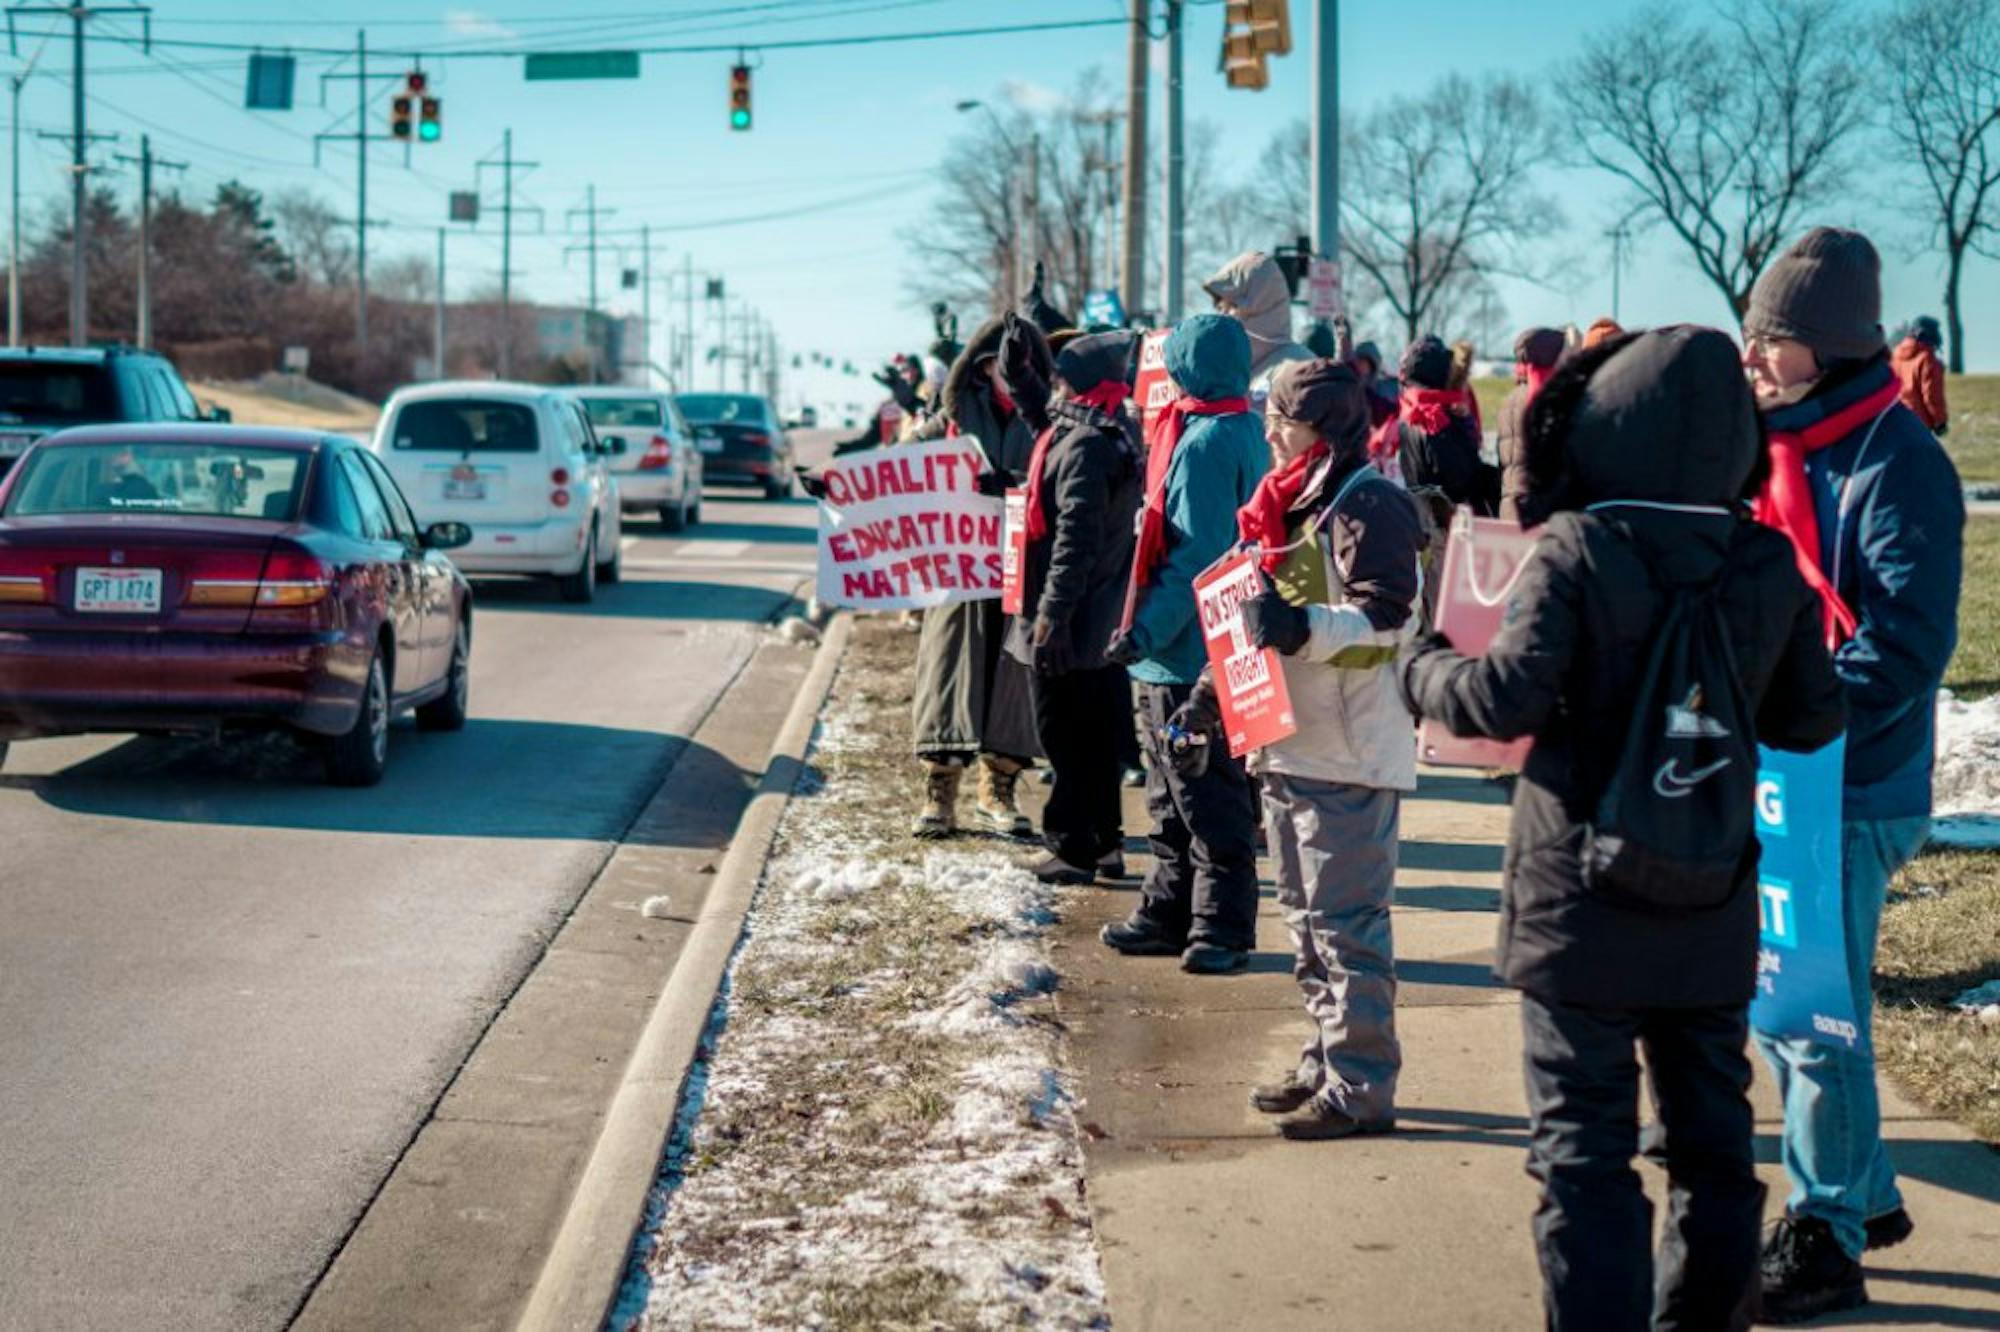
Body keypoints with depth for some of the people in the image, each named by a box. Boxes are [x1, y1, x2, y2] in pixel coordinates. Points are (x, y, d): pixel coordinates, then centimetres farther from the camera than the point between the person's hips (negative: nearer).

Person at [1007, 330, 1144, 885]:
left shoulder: (1083, 444, -19)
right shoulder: (1124, 436, 10)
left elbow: (1075, 534, -24)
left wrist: (1053, 610, -24)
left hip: (1072, 620, -10)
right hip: (1109, 618, 10)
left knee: (1065, 735, -2)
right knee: (1101, 732, 15)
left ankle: (1073, 847, 2)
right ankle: (1105, 841, 23)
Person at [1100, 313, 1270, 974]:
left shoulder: (1204, 443, -18)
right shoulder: (1243, 433, 12)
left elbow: (1196, 555, -22)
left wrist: (1148, 629, -21)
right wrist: (1148, 627, 18)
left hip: (1189, 653, -10)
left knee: (1205, 797, -3)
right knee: (1174, 797, 16)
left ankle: (1224, 930, 3)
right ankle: (1170, 916, 24)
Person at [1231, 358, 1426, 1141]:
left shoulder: (1367, 505, -13)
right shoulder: (1290, 503, 17)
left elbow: (1385, 617, -22)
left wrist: (1302, 626, -33)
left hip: (1348, 753, -10)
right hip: (1289, 745, 10)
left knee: (1345, 921, -8)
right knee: (1306, 915, 16)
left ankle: (1361, 1088, -3)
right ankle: (1327, 1064, 26)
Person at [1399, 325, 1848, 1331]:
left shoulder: (1578, 549, -14)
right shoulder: (1771, 564, -1)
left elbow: (1512, 695, -21)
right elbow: (1810, 721, 6)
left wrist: (1423, 672, -3)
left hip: (1583, 905, -4)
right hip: (1713, 908, 4)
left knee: (1584, 1143, 2)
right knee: (1712, 1136, 16)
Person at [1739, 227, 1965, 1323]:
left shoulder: (1894, 466, -15)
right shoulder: (1774, 446, 9)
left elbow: (1904, 649, -21)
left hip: (1846, 789, -8)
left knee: (1816, 1018, -2)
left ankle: (1826, 1243, 11)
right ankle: (1863, 1195, 33)